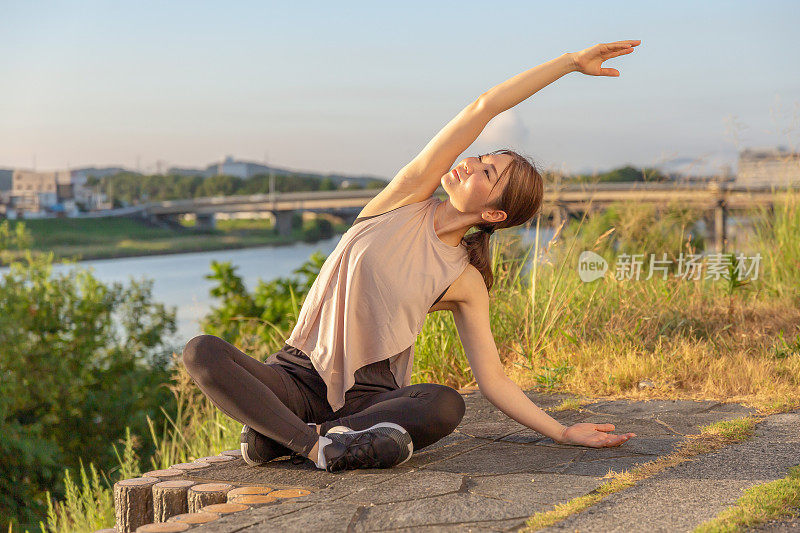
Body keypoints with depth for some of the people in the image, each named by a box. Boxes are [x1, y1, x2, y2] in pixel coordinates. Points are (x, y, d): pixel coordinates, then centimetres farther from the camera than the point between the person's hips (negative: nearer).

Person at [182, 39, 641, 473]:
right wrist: (570, 61, 0)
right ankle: (318, 444, -36)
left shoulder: (466, 284, 1)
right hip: (298, 376, 1)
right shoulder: (409, 198, 1)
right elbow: (483, 108, -5)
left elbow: (494, 380, 3)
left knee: (447, 405, -35)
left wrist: (562, 433, -5)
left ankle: (279, 436, -30)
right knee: (203, 352, -26)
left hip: (368, 395, 0)